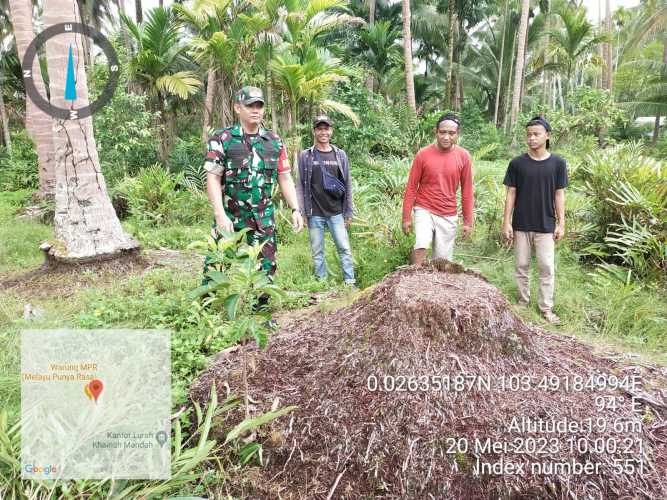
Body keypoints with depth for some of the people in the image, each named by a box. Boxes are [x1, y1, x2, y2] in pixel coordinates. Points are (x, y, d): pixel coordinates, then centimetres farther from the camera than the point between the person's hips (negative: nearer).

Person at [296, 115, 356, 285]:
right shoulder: (305, 156, 2)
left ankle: (350, 283, 10)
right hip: (314, 214, -1)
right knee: (317, 252, 7)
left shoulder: (340, 155, 6)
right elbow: (300, 185, 2)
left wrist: (349, 212, 5)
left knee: (344, 249, 1)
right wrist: (300, 212, -5)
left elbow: (347, 185, 8)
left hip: (336, 213, 1)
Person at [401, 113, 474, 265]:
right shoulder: (423, 154, -8)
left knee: (443, 260, 7)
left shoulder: (464, 156, -3)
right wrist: (406, 217, -3)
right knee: (421, 246, -25)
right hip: (424, 210, -2)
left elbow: (467, 190, 4)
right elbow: (411, 187, -1)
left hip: (448, 216, 2)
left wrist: (468, 221, 4)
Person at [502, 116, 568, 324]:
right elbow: (511, 194, -1)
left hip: (546, 225, 0)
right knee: (522, 266, 10)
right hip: (521, 225, 1)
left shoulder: (558, 163, -2)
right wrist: (506, 222, -5)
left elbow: (559, 194, 2)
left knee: (547, 268, 2)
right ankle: (523, 301, 25)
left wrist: (561, 223, -1)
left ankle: (546, 308, 13)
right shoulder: (517, 163, -2)